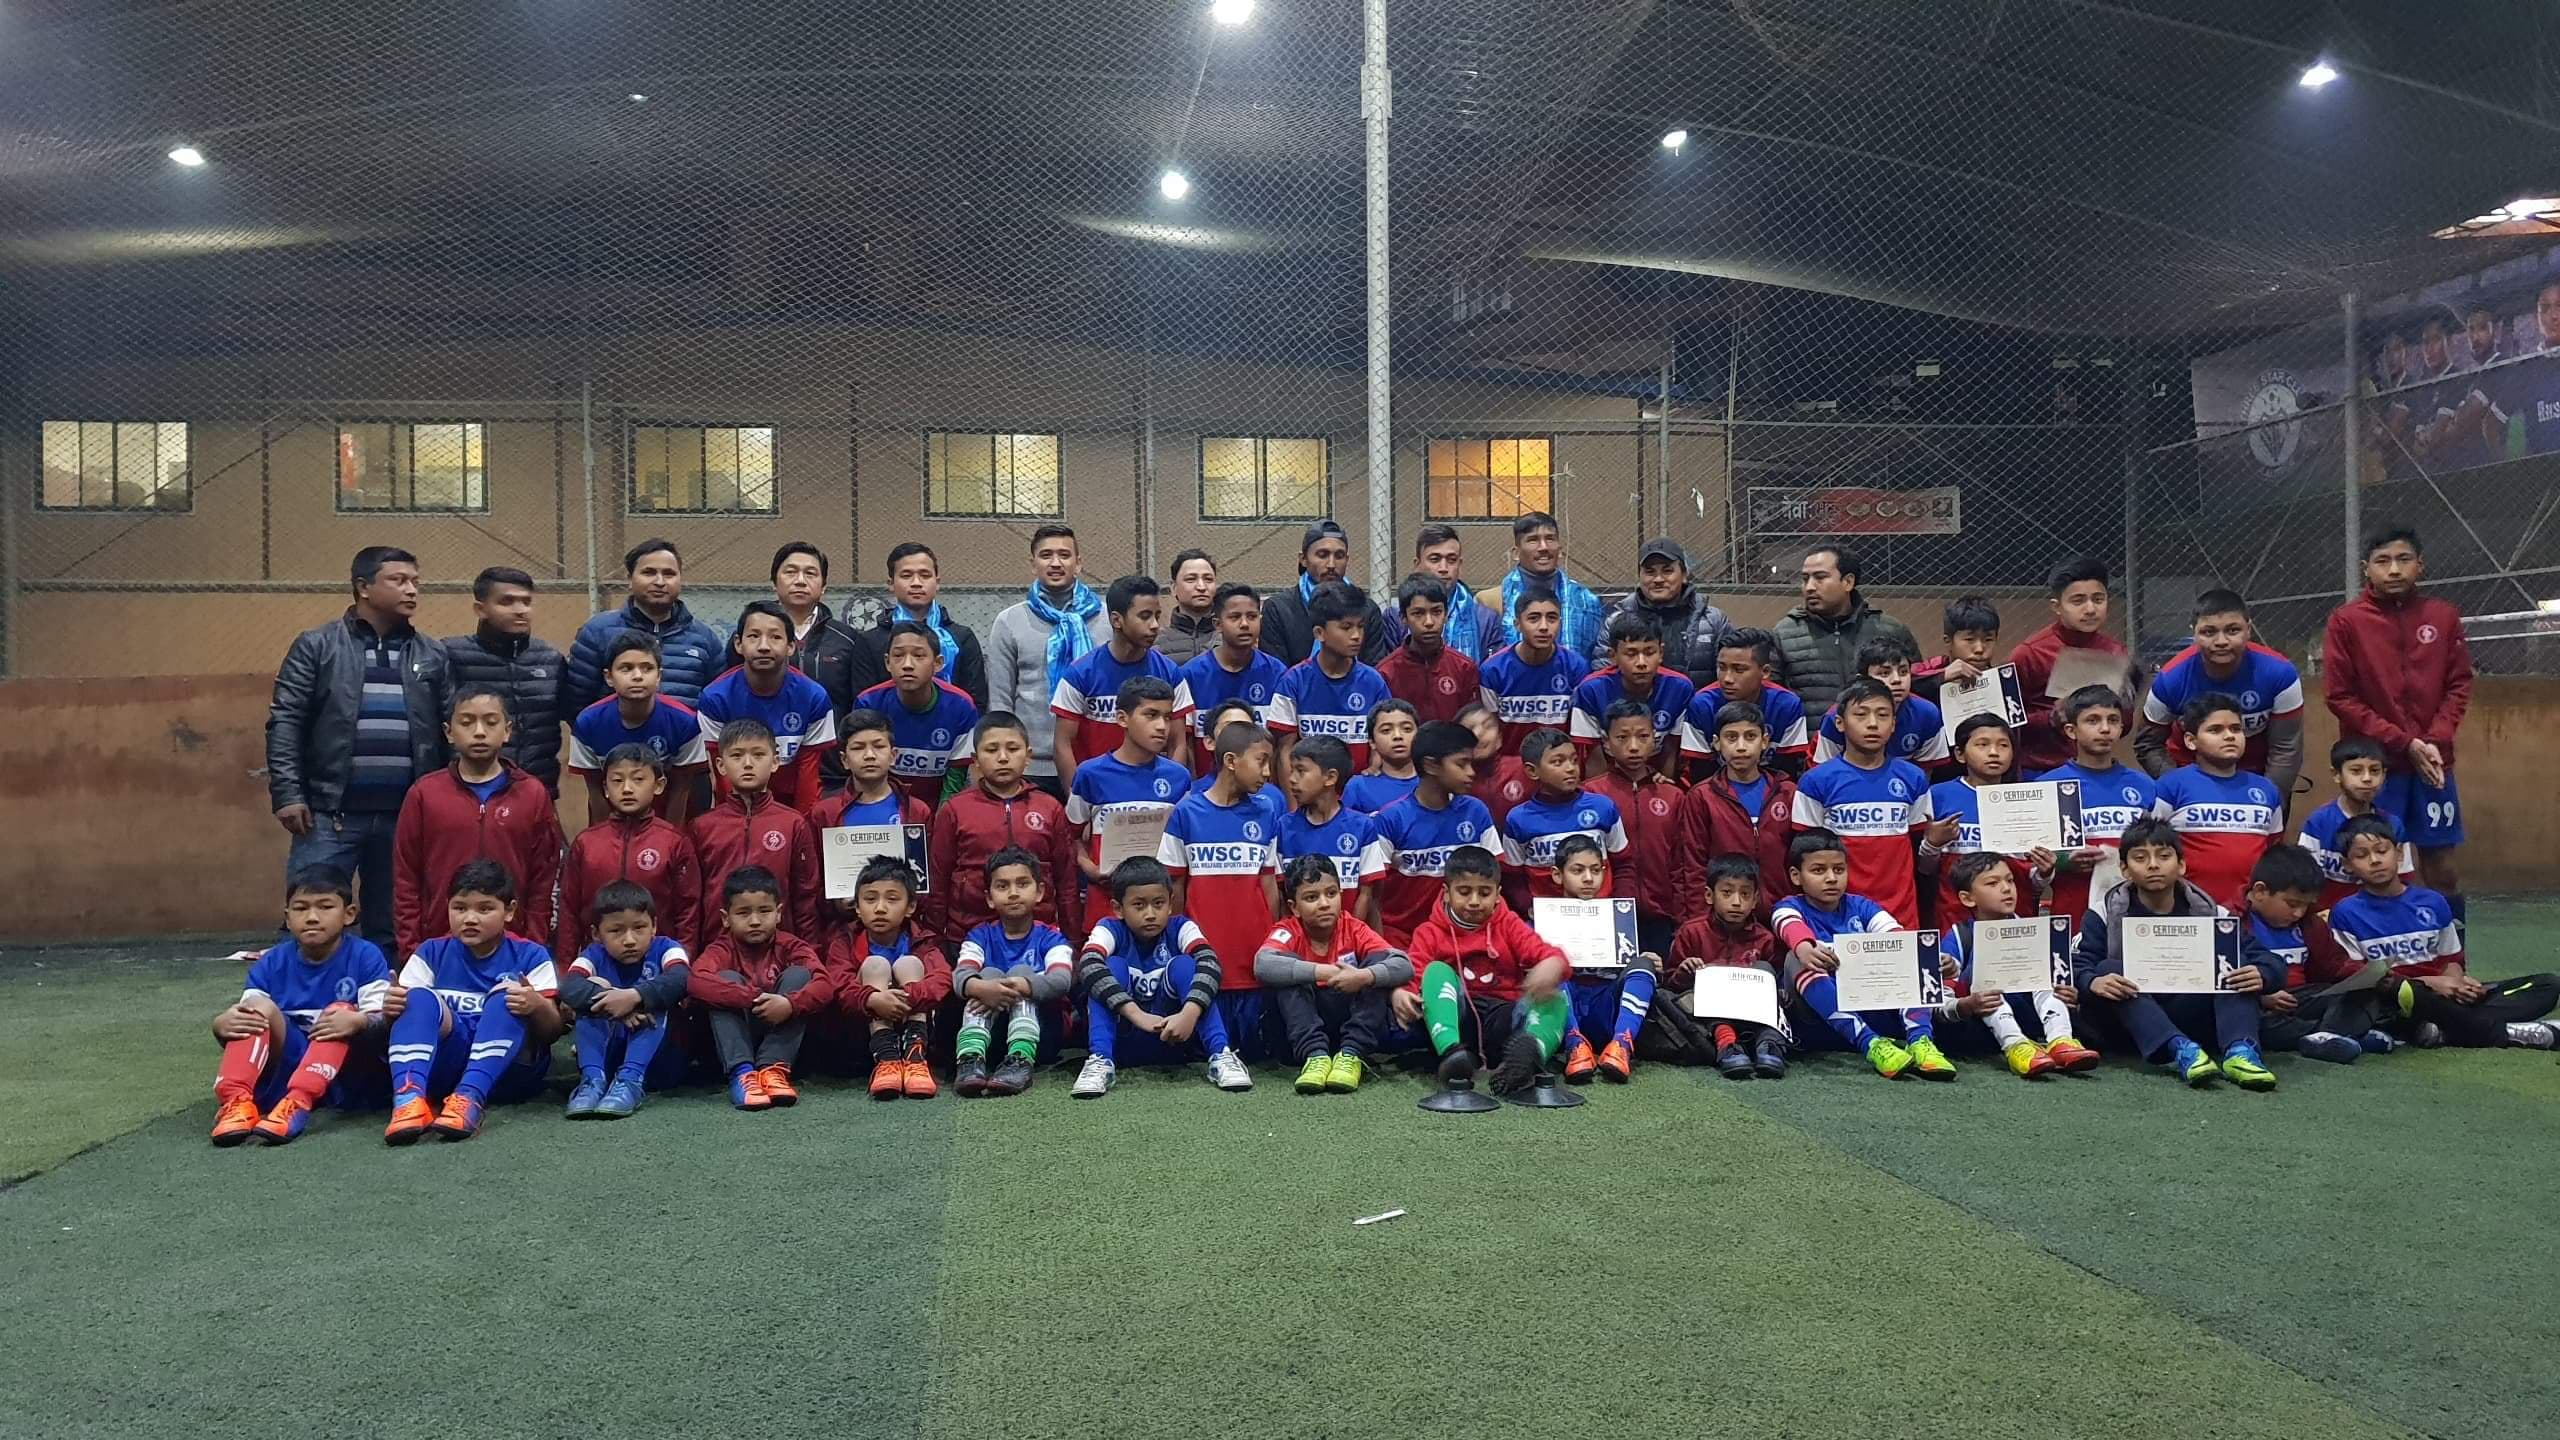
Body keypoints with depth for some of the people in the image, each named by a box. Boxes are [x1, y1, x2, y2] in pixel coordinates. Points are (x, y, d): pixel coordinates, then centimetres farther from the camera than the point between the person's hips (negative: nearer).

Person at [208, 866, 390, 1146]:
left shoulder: (365, 956, -5)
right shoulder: (272, 963, 4)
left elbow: (382, 1020, -15)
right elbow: (248, 1014, -4)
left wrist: (358, 1022, -38)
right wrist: (222, 1023, -29)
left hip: (348, 1074, -2)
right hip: (287, 1067, 3)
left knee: (342, 1012, -28)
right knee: (258, 1006, -17)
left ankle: (296, 1105, -44)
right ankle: (236, 1101, -35)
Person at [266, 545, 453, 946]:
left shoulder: (432, 655, 10)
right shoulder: (317, 646, 2)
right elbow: (285, 723, -1)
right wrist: (287, 794, -9)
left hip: (405, 817, 3)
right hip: (330, 813, -3)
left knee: (389, 928, 11)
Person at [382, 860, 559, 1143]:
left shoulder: (530, 956, 4)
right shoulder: (432, 954, 10)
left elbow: (552, 1031, -3)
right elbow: (408, 1013, 2)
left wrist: (538, 1006, -27)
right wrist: (390, 1009, -22)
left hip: (509, 1071, -1)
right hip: (445, 1067, 2)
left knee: (506, 997, -25)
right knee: (420, 997, -20)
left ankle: (469, 1098, -44)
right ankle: (408, 1097, -45)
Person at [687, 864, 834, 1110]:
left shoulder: (790, 946, -4)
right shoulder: (722, 949, -6)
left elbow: (825, 984, -21)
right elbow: (695, 982, -30)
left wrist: (790, 1003, -40)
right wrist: (753, 998, -39)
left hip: (781, 1042, 1)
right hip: (735, 1042, 0)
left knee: (798, 974, -19)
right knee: (727, 979, -22)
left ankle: (773, 1068, -29)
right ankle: (741, 1073, -37)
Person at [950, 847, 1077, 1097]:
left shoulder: (1050, 937, 0)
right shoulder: (981, 935, 5)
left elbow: (1063, 980, -19)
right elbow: (960, 976, -15)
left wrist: (1020, 987, -38)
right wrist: (982, 988, -40)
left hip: (1040, 1027, -1)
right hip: (991, 1030, 1)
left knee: (1021, 972, -23)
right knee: (989, 973, -22)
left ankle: (1020, 1061, -42)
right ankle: (971, 1059, -42)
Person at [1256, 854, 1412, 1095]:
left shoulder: (1353, 929, -5)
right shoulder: (1288, 931, -10)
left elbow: (1405, 965, -19)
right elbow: (1262, 964, -33)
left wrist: (1364, 976, -38)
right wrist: (1321, 972, -40)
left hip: (1350, 1022, 2)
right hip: (1303, 1028, -1)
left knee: (1379, 961, -19)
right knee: (1286, 966, -24)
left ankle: (1351, 1055, -27)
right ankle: (1315, 1055, -33)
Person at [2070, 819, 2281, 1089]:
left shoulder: (2208, 912, 4)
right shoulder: (2105, 913, -1)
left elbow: (2270, 962, -4)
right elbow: (2074, 965, -15)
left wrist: (2260, 976, -29)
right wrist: (2093, 982, -38)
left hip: (2191, 1018, 2)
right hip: (2130, 1023, -2)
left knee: (2232, 960, -14)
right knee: (2107, 969, -27)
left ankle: (2239, 1050, -34)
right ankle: (2179, 1050, -43)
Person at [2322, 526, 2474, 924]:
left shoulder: (2444, 616, 5)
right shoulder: (2346, 621, -4)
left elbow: (2459, 685, 7)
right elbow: (2339, 697, -6)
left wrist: (2436, 739, -9)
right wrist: (2403, 743, -11)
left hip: (2433, 763, 3)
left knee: (2442, 868, 7)